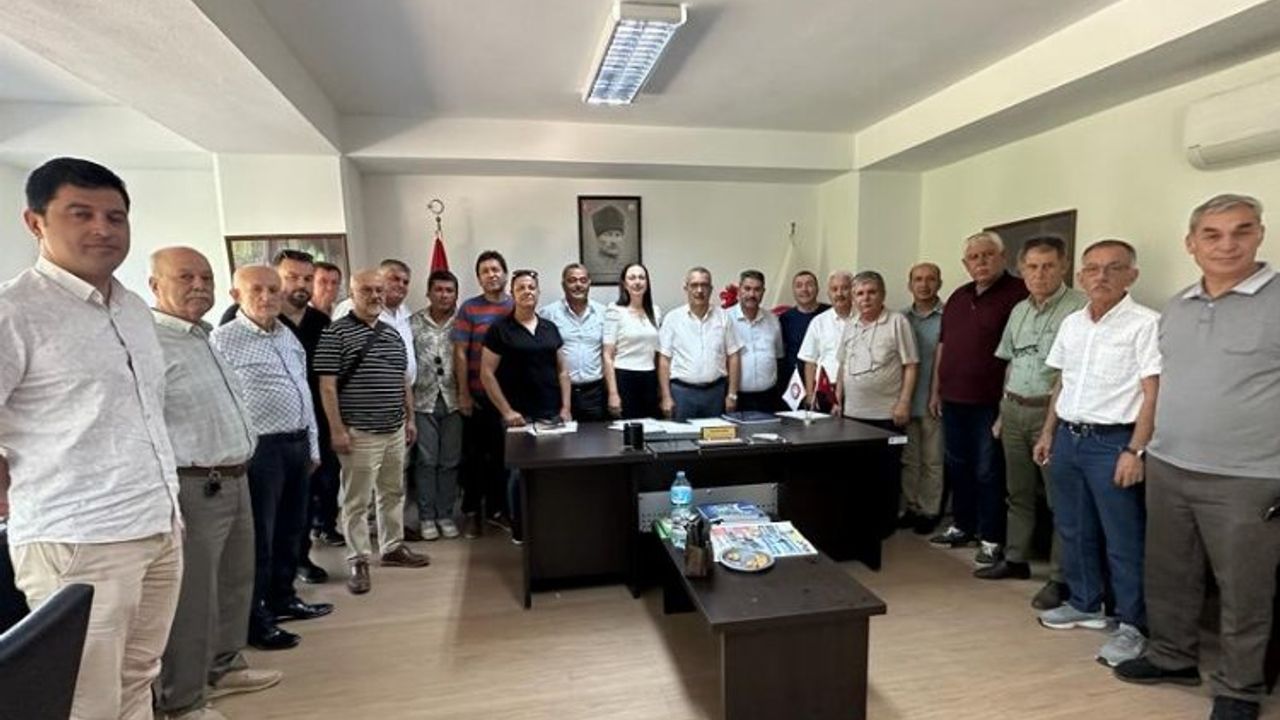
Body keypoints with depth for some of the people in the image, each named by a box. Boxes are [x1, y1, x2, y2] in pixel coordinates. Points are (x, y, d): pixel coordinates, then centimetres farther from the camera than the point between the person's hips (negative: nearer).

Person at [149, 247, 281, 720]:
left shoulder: (205, 338, 15)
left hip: (234, 482, 9)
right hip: (193, 489, -9)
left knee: (235, 584, 20)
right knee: (192, 598, 4)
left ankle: (224, 667, 38)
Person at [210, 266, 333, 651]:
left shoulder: (289, 337, 13)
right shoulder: (223, 340, -10)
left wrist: (312, 446, 18)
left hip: (297, 444, 7)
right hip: (260, 449, -7)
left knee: (291, 530, 17)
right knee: (259, 538, 3)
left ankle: (282, 598, 33)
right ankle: (254, 620, 17)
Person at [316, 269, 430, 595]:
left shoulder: (393, 333, 12)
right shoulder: (336, 333, -8)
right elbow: (327, 386, -11)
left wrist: (410, 418, 15)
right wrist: (337, 429, -15)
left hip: (395, 430, 7)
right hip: (359, 433, -7)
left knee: (393, 493, 16)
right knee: (356, 501, 3)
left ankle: (393, 548, 31)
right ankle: (358, 561, 14)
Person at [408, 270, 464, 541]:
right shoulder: (414, 323, 2)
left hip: (453, 400, 1)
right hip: (423, 400, 0)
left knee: (450, 461, 7)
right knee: (426, 461, 5)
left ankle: (445, 514, 20)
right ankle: (427, 516, 17)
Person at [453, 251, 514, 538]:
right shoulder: (469, 309, -2)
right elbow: (460, 354, -4)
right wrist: (463, 393, -8)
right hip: (478, 395, -2)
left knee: (503, 453, 10)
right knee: (474, 454, 9)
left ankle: (497, 508, 25)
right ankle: (471, 511, 21)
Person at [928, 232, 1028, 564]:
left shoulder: (1017, 293, -9)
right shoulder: (958, 296, 13)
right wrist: (936, 390, 15)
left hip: (990, 403, -7)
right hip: (953, 400, 7)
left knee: (988, 472, 3)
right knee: (957, 467, 16)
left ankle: (992, 539, 16)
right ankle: (962, 527, 31)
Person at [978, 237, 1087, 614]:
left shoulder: (1080, 307, -11)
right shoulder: (1019, 311, 13)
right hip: (1014, 410, 7)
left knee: (1061, 498, 1)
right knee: (1018, 492, 16)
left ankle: (1061, 577, 11)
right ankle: (1015, 559, 29)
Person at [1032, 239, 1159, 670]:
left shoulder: (1145, 324, -10)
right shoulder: (1071, 323, 10)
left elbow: (1152, 393, -13)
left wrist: (1135, 450, -17)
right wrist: (1048, 433, 14)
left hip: (1111, 441, -7)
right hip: (1068, 437, 7)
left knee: (1123, 540, 2)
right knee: (1073, 530, 16)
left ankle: (1132, 626, 16)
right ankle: (1085, 605, 31)